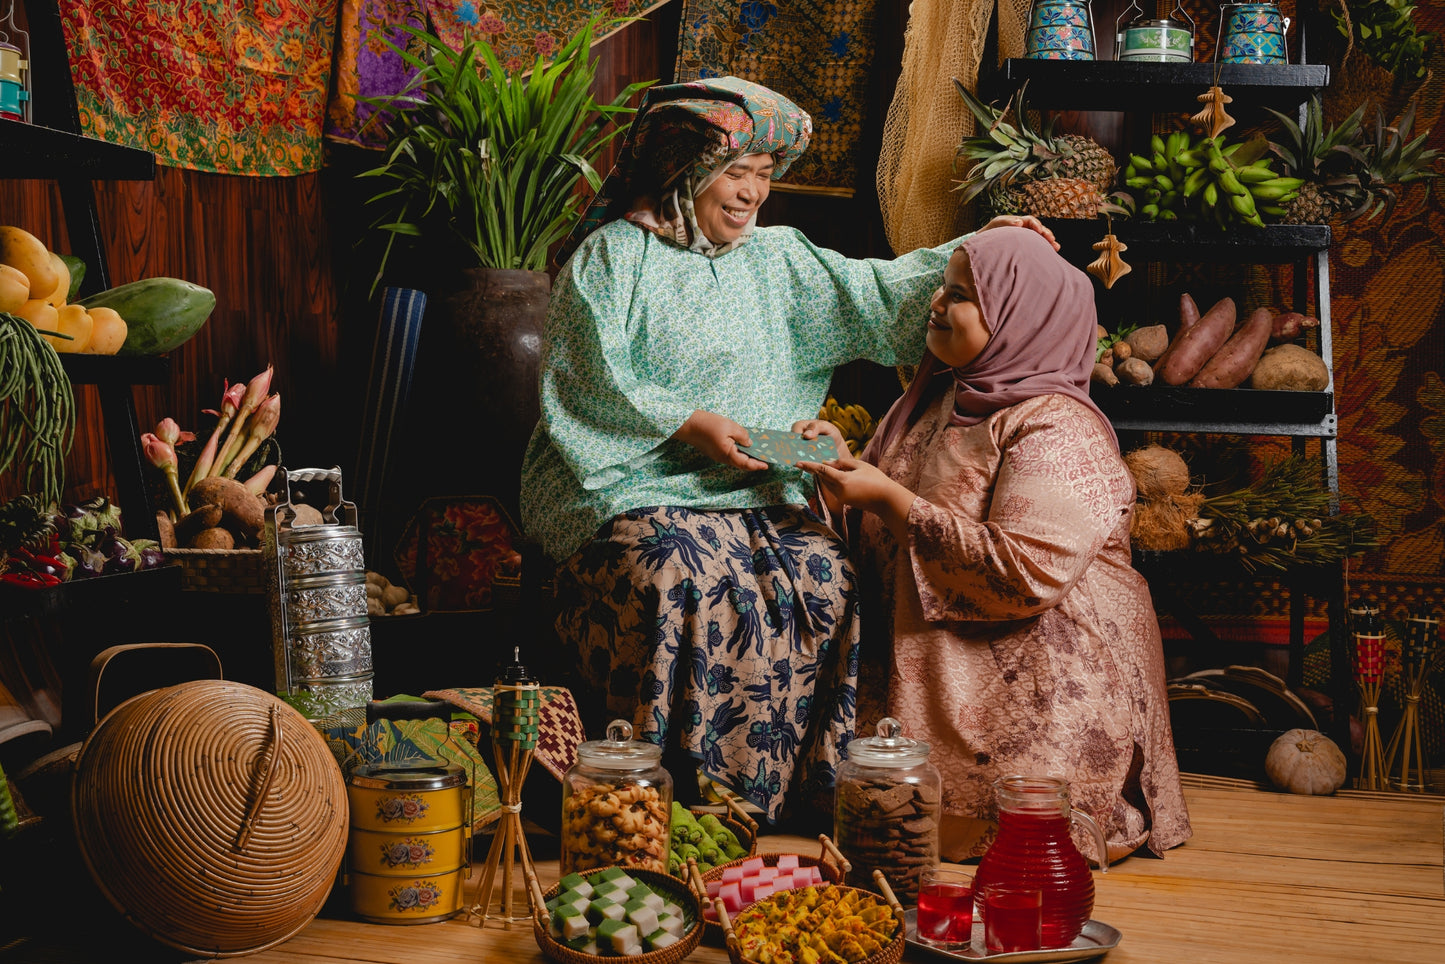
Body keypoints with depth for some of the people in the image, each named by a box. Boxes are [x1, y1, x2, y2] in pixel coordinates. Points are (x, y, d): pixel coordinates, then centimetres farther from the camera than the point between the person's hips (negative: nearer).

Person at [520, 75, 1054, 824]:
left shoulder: (775, 259, 21)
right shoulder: (613, 256, 4)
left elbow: (876, 293, 14)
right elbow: (591, 384, -5)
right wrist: (690, 425, -14)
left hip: (754, 493, 5)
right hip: (633, 487, -4)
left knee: (824, 582, -24)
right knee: (689, 581, -35)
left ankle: (783, 793, -16)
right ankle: (679, 793, -25)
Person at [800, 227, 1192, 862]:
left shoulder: (1058, 430, -15)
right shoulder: (942, 399, 13)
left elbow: (1026, 576, -27)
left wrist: (890, 500, -22)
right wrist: (845, 464, 3)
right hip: (941, 664, 8)